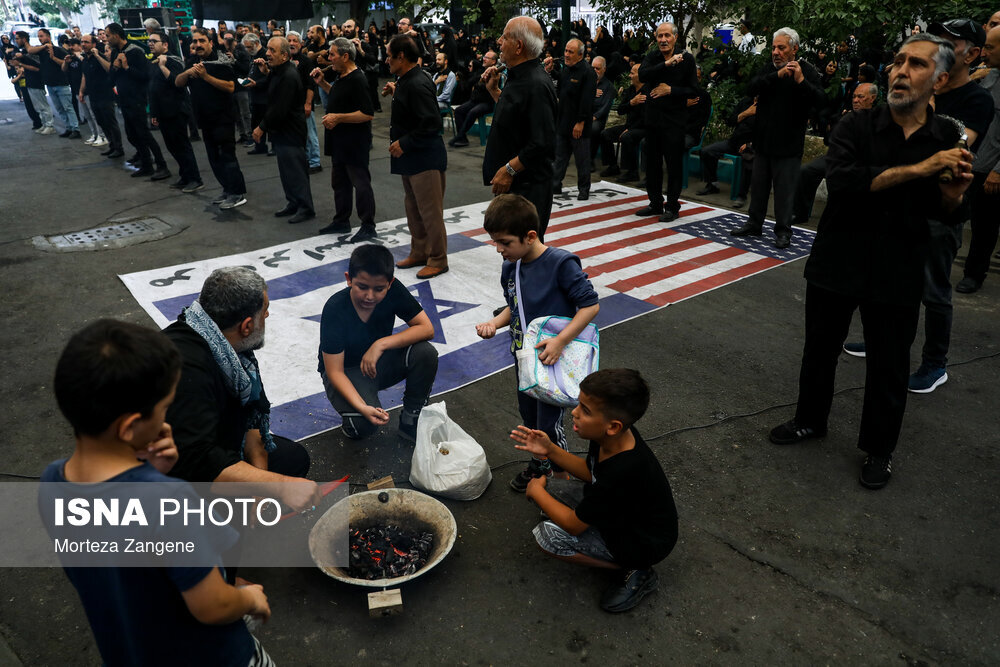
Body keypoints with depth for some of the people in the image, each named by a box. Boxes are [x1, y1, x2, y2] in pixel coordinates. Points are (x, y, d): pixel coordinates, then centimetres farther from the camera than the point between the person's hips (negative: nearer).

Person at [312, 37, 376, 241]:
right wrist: (322, 83, 16)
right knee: (339, 183, 17)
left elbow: (368, 114, -24)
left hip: (354, 143, -10)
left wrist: (338, 118, -23)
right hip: (339, 142, 11)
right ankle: (341, 222, 29)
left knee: (361, 183, -2)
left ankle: (368, 227, 6)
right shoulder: (342, 77, 12)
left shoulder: (357, 80, -18)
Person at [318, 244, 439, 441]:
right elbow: (334, 371, -24)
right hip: (347, 371, -4)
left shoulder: (393, 291, -19)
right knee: (364, 424, -32)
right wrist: (362, 407, -40)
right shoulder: (335, 309, -27)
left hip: (379, 360, 4)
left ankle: (410, 422, -7)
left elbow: (427, 329, -19)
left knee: (426, 353, -25)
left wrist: (381, 344, -31)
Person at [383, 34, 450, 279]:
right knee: (413, 208, 17)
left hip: (425, 158, -10)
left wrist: (404, 144, -19)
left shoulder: (418, 84, -20)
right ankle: (419, 253, 30)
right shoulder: (406, 81, 11)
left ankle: (438, 260, 8)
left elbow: (431, 123, -26)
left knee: (430, 211, -2)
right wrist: (396, 93, 10)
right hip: (410, 157, 11)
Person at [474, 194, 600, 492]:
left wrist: (561, 340, -31)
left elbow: (590, 305, -22)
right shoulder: (510, 267, -1)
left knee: (549, 425, 1)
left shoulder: (561, 263, -24)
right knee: (528, 415, 23)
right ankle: (540, 463, 47)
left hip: (555, 359, -7)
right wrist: (495, 322, -7)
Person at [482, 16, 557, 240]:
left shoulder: (537, 85, -19)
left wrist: (509, 170, -21)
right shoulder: (518, 78, 13)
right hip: (512, 182, 10)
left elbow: (543, 142, -25)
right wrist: (494, 89, 17)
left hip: (528, 186, -10)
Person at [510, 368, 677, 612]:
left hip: (645, 543, -8)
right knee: (546, 488, -1)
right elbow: (590, 472, 6)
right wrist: (550, 450, -9)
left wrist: (536, 491, -10)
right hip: (617, 507, 8)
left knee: (547, 537, -20)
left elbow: (573, 525, -26)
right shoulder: (615, 436, -17)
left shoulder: (622, 473, -40)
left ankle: (636, 570, -5)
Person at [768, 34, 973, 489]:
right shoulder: (856, 127, -6)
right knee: (819, 349, 15)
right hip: (838, 262, 0)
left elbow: (950, 216, 7)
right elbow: (842, 180, -25)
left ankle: (879, 448, 31)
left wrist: (954, 194, -15)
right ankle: (810, 420, 39)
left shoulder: (949, 141, 0)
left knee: (889, 367, 10)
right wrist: (916, 170, -28)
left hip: (898, 274, 1)